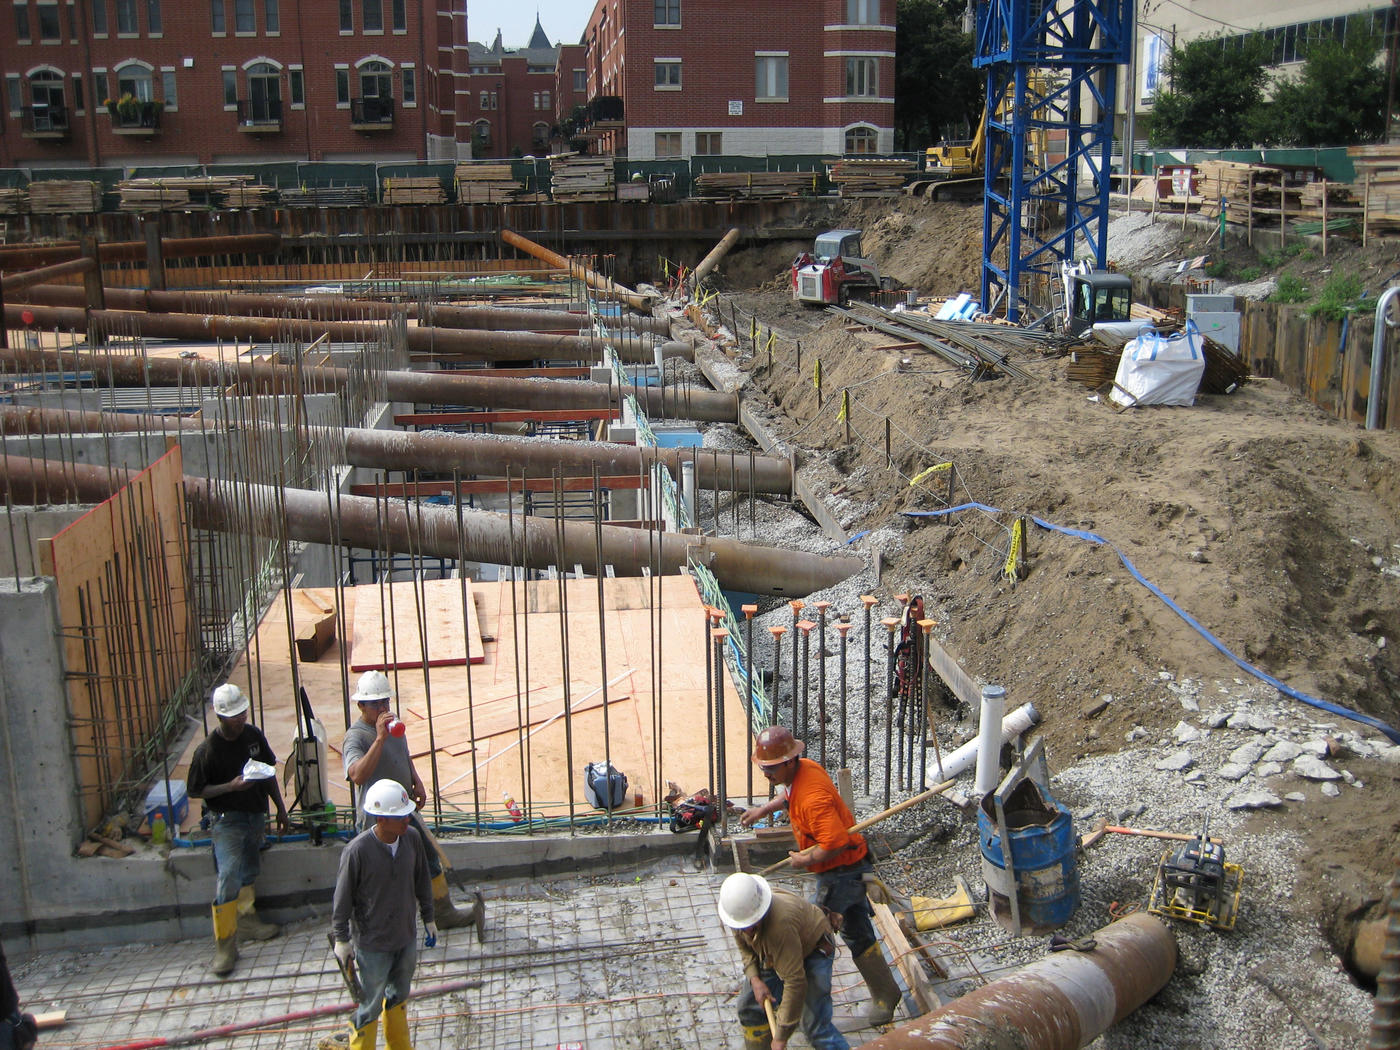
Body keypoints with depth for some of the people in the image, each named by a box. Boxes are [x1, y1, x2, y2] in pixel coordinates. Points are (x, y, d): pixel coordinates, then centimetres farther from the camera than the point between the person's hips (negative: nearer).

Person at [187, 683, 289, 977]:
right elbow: (196, 790, -10)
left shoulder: (254, 735, 0)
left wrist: (280, 809, 14)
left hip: (256, 816, 6)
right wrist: (231, 786, -24)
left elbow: (269, 774, 11)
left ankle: (246, 920, 40)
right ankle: (225, 948, -7)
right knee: (228, 879, -12)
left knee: (249, 873, 19)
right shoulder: (208, 750, -16)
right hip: (227, 821, -6)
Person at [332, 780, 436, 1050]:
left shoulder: (412, 838, -10)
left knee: (399, 998, 23)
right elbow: (342, 897, -12)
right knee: (369, 1007, 6)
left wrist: (428, 918, 14)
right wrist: (341, 939, -6)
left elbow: (422, 882, 6)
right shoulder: (357, 851, -24)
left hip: (407, 937, 5)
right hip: (373, 944, -5)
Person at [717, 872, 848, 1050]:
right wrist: (755, 980, -16)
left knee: (815, 1027, -17)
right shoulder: (738, 910, -22)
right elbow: (744, 946, 0)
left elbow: (795, 982, -41)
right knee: (750, 1007, 7)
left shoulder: (781, 924, -45)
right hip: (775, 955, 7)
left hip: (813, 950, -7)